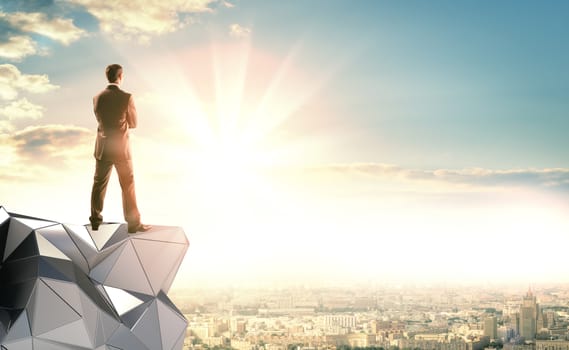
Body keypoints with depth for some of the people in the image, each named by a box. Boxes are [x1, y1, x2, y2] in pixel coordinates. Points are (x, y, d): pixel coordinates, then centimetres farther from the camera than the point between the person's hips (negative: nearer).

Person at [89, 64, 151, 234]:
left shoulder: (97, 98, 0)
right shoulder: (126, 98, -14)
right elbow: (133, 123, -3)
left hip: (102, 148, 4)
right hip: (121, 149, -4)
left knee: (99, 184, 14)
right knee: (128, 186, 4)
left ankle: (95, 220, 21)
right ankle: (133, 223, 8)